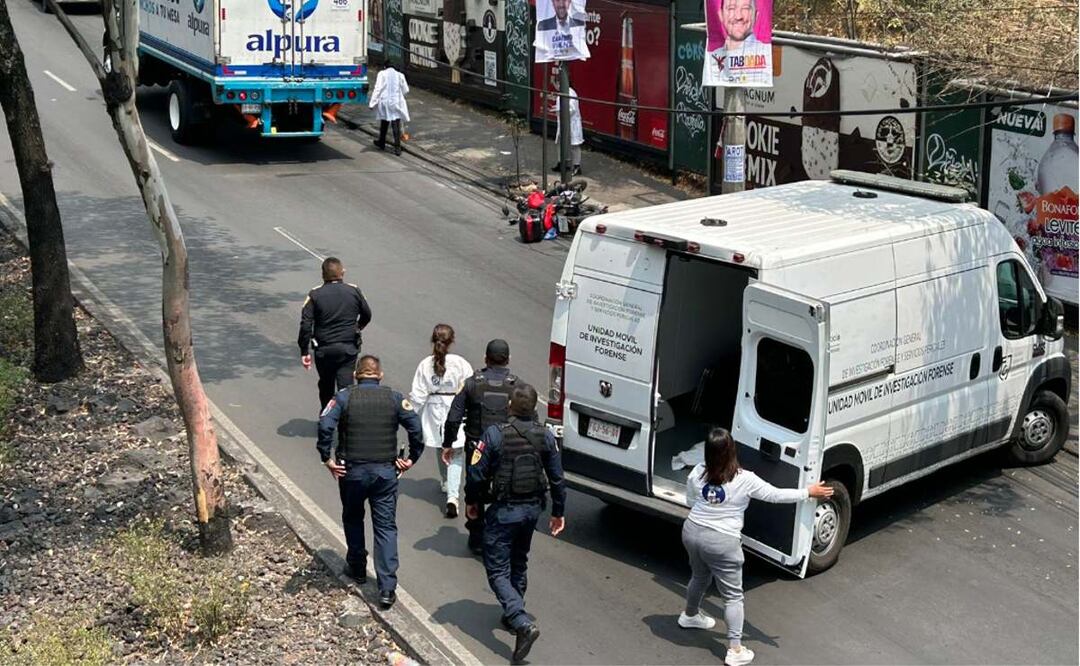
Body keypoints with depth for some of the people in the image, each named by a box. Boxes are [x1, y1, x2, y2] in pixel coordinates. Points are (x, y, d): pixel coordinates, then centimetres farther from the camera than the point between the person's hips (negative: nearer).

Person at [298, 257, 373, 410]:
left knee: (326, 386, 20)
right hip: (349, 348, 0)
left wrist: (304, 351, -5)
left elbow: (306, 325, -11)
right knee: (346, 387, -1)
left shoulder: (315, 295, -8)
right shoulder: (354, 291, -3)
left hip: (324, 350, 0)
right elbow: (367, 315, 10)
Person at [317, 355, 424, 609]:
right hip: (386, 471, 0)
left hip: (352, 471, 0)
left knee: (352, 519, 25)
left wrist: (327, 458, -8)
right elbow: (416, 428, -8)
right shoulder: (394, 398, 1)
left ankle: (357, 568, 39)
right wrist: (412, 458, 1)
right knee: (386, 527, 4)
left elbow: (325, 426, -17)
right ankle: (387, 589, -2)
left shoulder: (344, 397, -3)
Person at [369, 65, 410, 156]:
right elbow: (406, 90, 4)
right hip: (396, 103, 0)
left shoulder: (382, 74, -6)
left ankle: (381, 143, 33)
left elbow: (378, 89, -9)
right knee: (396, 126, -1)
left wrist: (373, 102, -6)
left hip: (385, 102, 0)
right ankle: (397, 148, -7)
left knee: (384, 124, 18)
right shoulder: (400, 75, 0)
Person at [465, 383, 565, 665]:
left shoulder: (495, 435, -16)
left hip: (503, 512, -5)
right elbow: (557, 479, 2)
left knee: (498, 571, -1)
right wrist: (558, 512, 13)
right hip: (532, 509, 5)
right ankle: (514, 615, 35)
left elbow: (477, 473, -13)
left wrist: (471, 501, 5)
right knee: (519, 563, 24)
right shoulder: (546, 436, -3)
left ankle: (523, 623, -18)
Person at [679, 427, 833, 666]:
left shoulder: (697, 472, -6)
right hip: (722, 542, -5)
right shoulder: (745, 480, -18)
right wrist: (809, 492, 0)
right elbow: (777, 495, -11)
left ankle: (690, 616, 56)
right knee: (733, 596, 6)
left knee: (699, 576, 33)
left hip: (692, 532, 6)